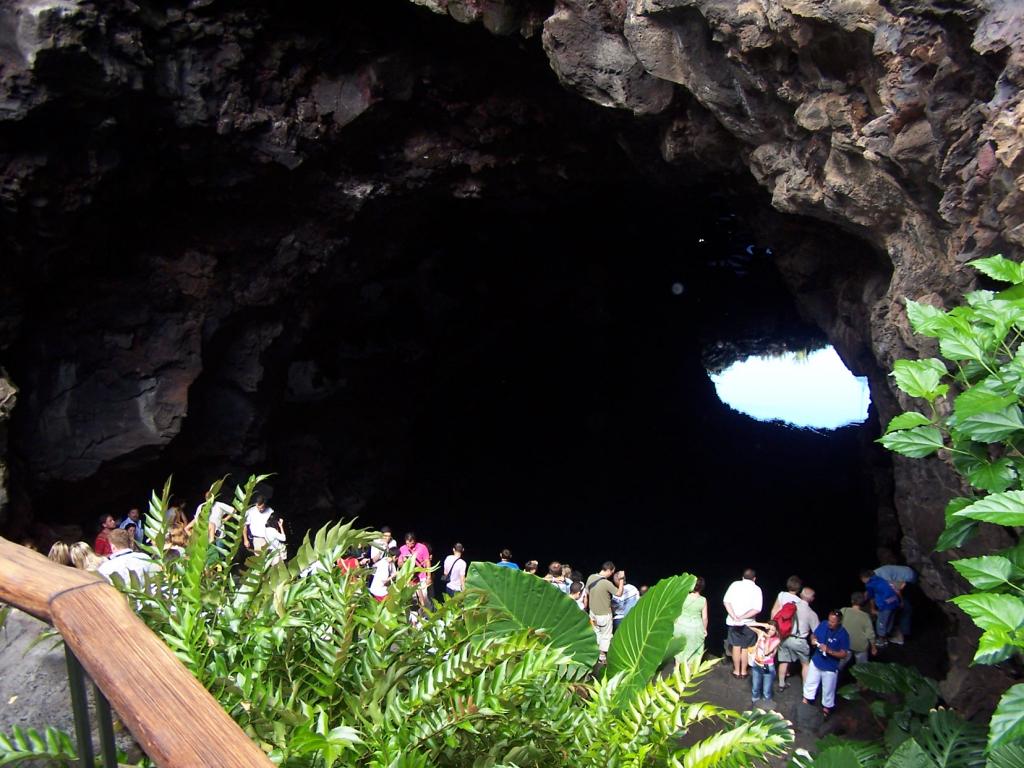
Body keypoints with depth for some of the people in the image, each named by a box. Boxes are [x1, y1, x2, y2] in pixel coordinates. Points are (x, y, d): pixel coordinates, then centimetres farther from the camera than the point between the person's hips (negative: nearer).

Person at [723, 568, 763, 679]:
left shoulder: (735, 584, -2)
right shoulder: (756, 589, -5)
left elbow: (726, 601, -10)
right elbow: (757, 609, -16)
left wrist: (734, 617, -15)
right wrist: (743, 617, -17)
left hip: (733, 622, 1)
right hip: (748, 623, -1)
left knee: (736, 646, 13)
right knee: (746, 648, 12)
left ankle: (736, 671, 19)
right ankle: (743, 671, 19)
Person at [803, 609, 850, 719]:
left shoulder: (843, 634, -24)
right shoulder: (823, 624, -14)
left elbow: (843, 654, -21)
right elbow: (813, 635, 3)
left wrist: (829, 651, -33)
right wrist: (813, 640, -20)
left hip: (830, 668, -4)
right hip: (816, 661, 4)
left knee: (828, 690, 16)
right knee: (809, 683, 23)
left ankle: (826, 708, 40)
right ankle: (806, 701, 46)